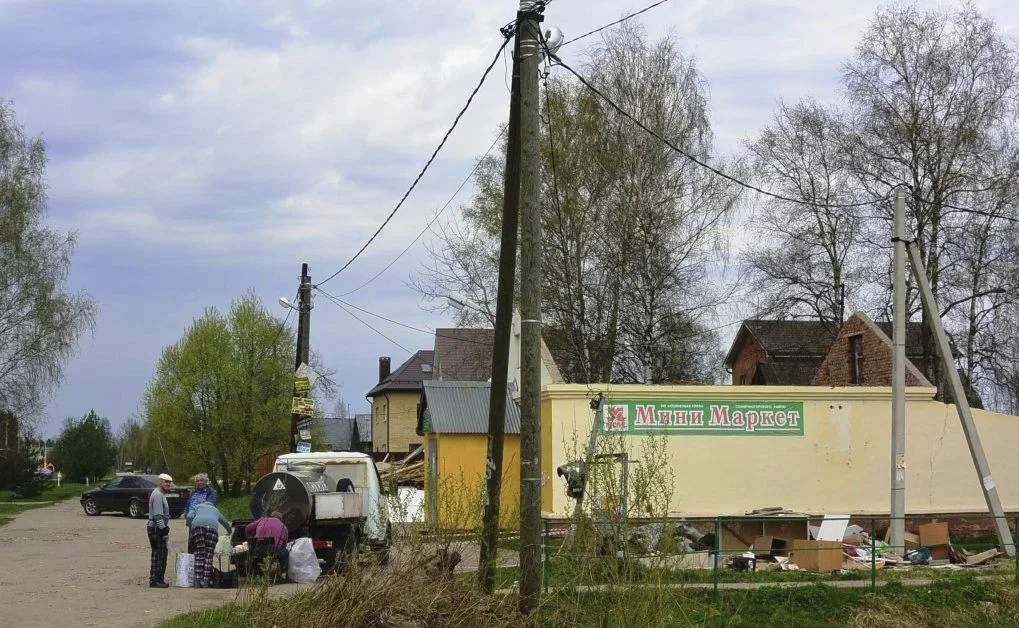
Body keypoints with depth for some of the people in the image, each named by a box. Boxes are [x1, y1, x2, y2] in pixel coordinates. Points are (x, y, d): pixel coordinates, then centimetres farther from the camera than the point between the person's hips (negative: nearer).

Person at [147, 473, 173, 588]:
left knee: (161, 554, 13)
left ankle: (159, 579, 18)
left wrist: (165, 529, 22)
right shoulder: (157, 495, -14)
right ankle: (154, 580, -8)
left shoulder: (161, 494, 20)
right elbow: (158, 515, -20)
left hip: (158, 528, 11)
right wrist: (163, 529, -23)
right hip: (156, 528, -11)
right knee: (158, 555, -9)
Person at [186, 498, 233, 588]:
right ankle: (206, 580, -10)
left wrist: (191, 532, 21)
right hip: (212, 526, 1)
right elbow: (225, 522, 52)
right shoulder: (215, 509, 39)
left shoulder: (196, 507, 32)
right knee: (209, 555, 1)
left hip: (197, 526, -1)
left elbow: (189, 517, 11)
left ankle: (198, 580, -12)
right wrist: (230, 531, 71)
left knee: (199, 555, -1)